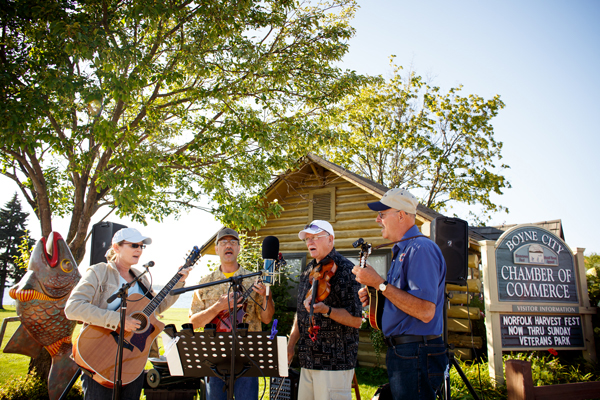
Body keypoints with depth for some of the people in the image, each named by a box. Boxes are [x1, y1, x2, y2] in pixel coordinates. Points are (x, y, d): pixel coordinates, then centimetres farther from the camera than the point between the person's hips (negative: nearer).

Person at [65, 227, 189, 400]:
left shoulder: (141, 277, 13)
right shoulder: (98, 273, -8)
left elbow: (158, 306, 20)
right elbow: (72, 308, -21)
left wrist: (178, 283, 8)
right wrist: (118, 319, -26)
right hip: (100, 358, -6)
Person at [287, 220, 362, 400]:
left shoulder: (344, 269, -12)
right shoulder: (309, 270, 13)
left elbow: (356, 320, -17)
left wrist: (326, 310, -29)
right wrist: (291, 344, 16)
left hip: (335, 362, -7)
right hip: (308, 361, 7)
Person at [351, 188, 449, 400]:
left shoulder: (421, 249, -16)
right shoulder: (402, 251, 16)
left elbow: (425, 311, -25)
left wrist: (379, 284, -21)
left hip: (415, 356, -10)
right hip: (400, 353, 10)